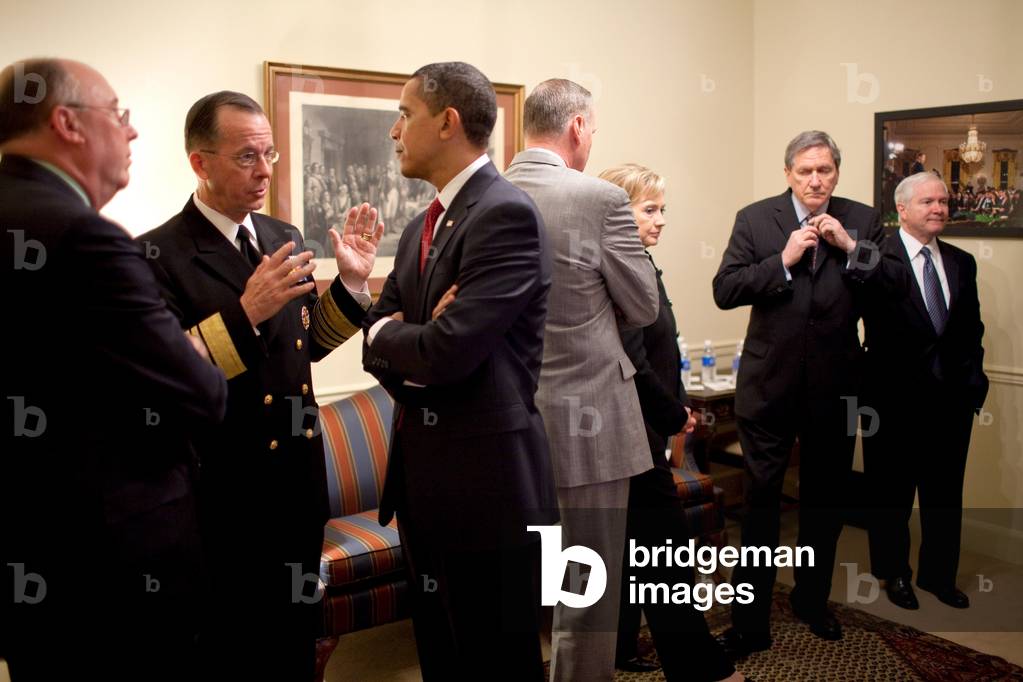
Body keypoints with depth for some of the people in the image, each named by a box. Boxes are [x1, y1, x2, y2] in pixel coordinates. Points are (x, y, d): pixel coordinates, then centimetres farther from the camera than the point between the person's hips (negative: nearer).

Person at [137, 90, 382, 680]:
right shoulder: (157, 255, -15)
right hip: (224, 494, -6)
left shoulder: (284, 238, 6)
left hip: (300, 482, 6)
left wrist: (352, 280, -2)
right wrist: (244, 313, -30)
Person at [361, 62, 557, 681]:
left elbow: (448, 349, -25)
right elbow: (381, 341, 10)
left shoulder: (507, 214, -16)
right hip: (423, 478, 9)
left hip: (486, 479, -8)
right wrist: (415, 347, -12)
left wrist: (386, 335, -4)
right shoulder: (422, 228, 13)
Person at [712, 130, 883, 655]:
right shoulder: (755, 219, -2)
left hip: (835, 384, 2)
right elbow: (724, 291, -10)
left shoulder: (863, 221, 2)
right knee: (760, 503, 4)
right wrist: (783, 260, -19)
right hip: (770, 382, -2)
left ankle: (813, 601, 37)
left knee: (825, 502, 16)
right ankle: (749, 621, 15)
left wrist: (850, 247, -16)